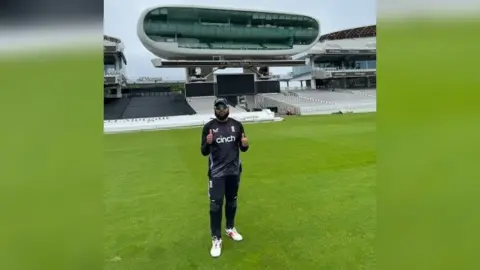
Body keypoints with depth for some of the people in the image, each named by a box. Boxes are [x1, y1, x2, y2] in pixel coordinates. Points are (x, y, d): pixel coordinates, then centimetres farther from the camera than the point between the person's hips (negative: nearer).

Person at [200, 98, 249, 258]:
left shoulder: (237, 125, 0)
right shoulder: (208, 127, -7)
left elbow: (242, 149, 6)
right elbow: (204, 152, -7)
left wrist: (245, 144, -17)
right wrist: (208, 143, -28)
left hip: (234, 171, 3)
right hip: (216, 172, -3)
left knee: (232, 201, 17)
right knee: (216, 204, -2)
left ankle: (230, 228, 38)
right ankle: (216, 239, 10)